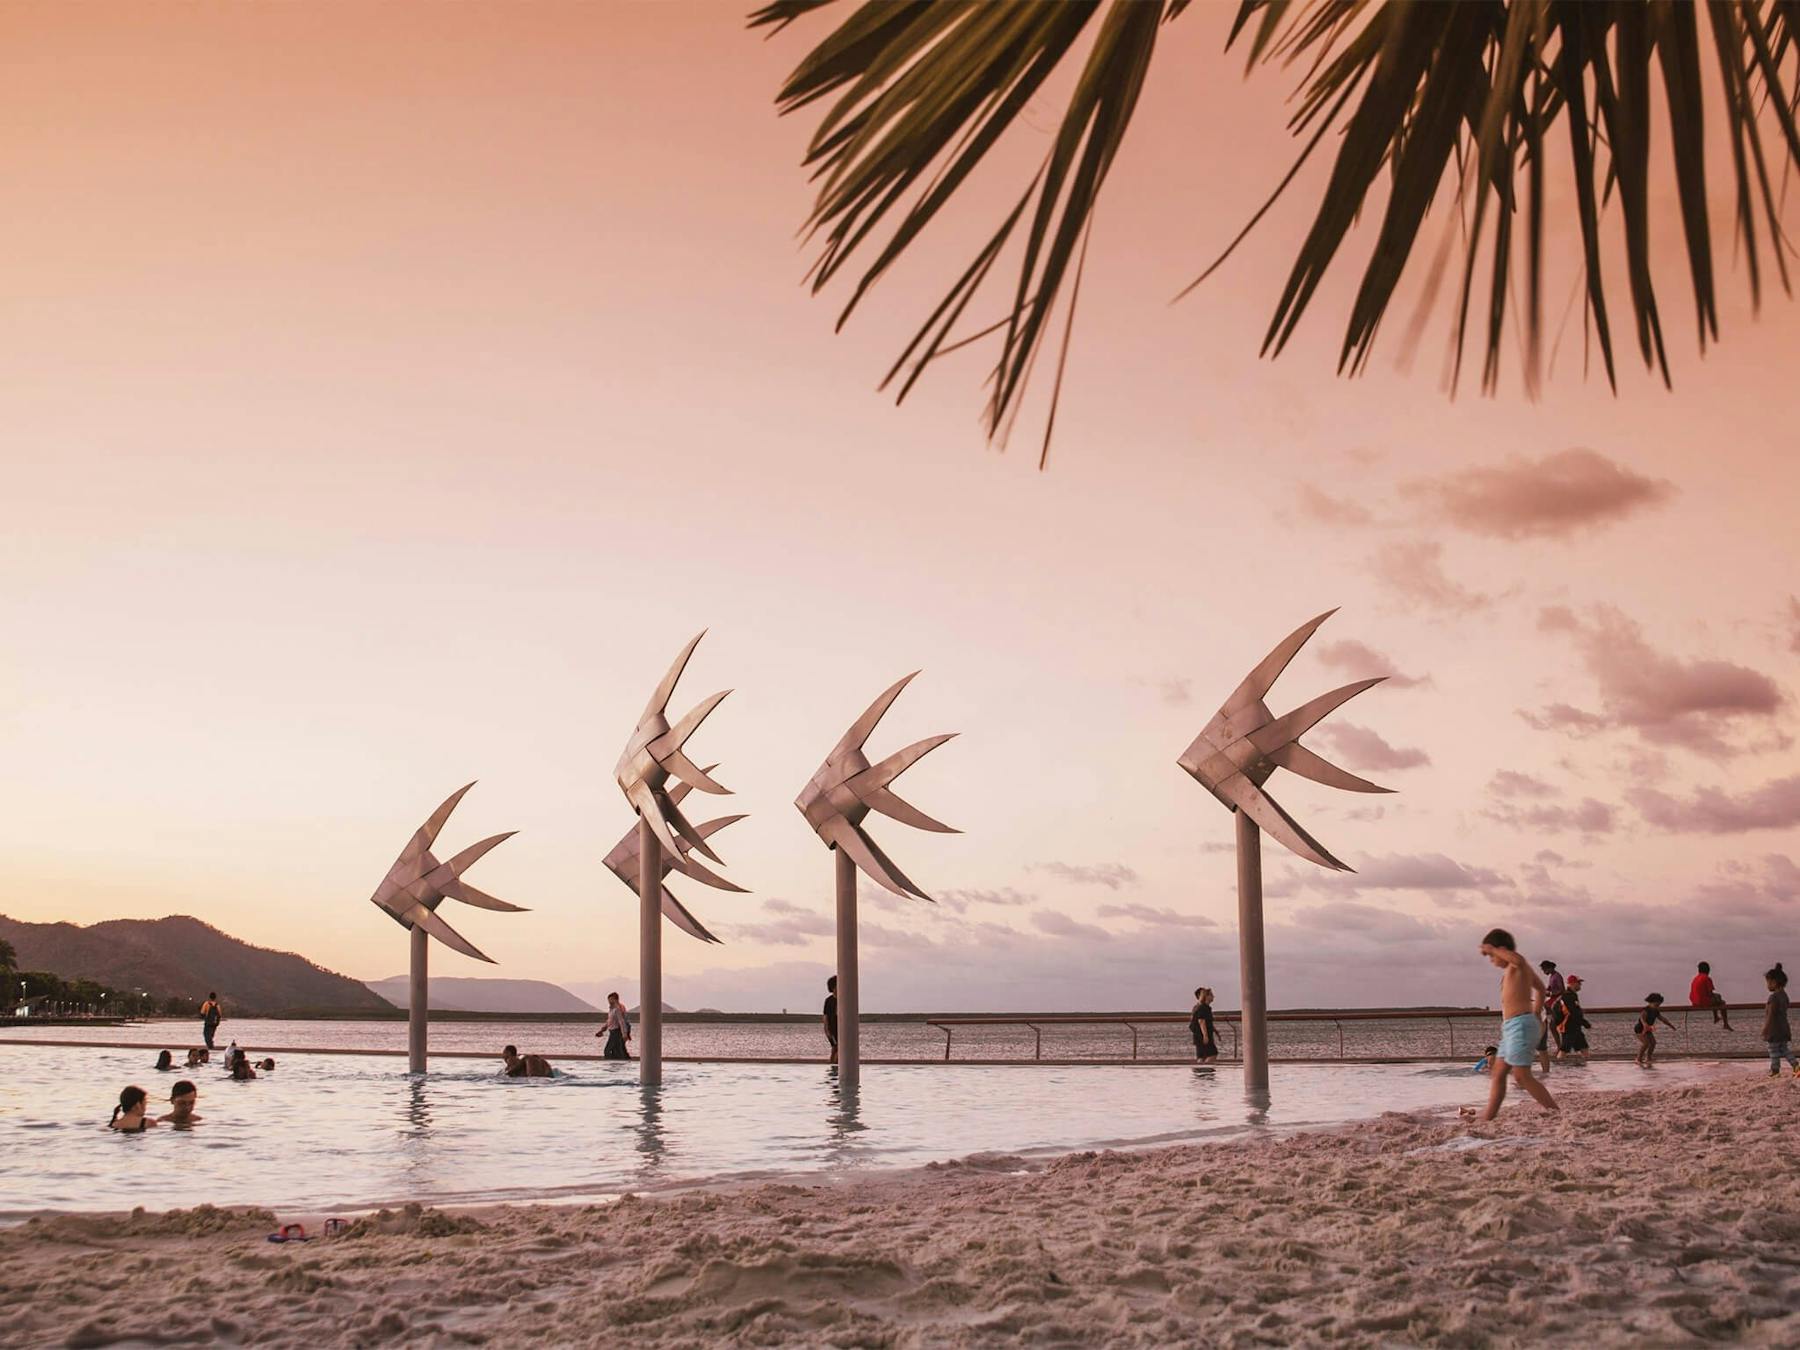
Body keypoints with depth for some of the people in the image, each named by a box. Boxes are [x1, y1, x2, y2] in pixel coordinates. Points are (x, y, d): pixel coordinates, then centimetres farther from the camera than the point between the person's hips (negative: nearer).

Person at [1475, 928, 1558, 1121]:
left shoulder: (1516, 966, -12)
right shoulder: (1518, 969, 18)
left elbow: (1518, 959, -39)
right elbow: (1540, 988, 34)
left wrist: (1492, 949, -29)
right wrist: (1536, 1012, 38)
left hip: (1520, 1024, -10)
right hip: (1510, 1027, 10)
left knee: (1521, 1076, -10)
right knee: (1498, 1074, 10)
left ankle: (1556, 1112, -7)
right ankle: (1487, 1117, 12)